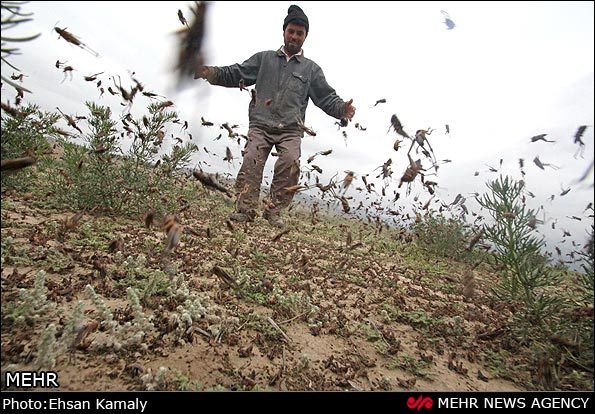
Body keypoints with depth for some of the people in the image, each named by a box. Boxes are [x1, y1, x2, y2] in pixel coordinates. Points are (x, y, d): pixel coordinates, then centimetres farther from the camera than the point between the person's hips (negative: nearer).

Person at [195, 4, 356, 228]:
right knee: (252, 160, -22)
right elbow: (235, 74, 17)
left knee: (291, 162, -26)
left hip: (290, 129, 0)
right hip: (260, 125, 1)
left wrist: (342, 109, -7)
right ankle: (245, 209, -16)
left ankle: (274, 210, -15)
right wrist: (211, 73, 0)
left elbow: (326, 98, 14)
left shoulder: (311, 69, 20)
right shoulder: (264, 58, 21)